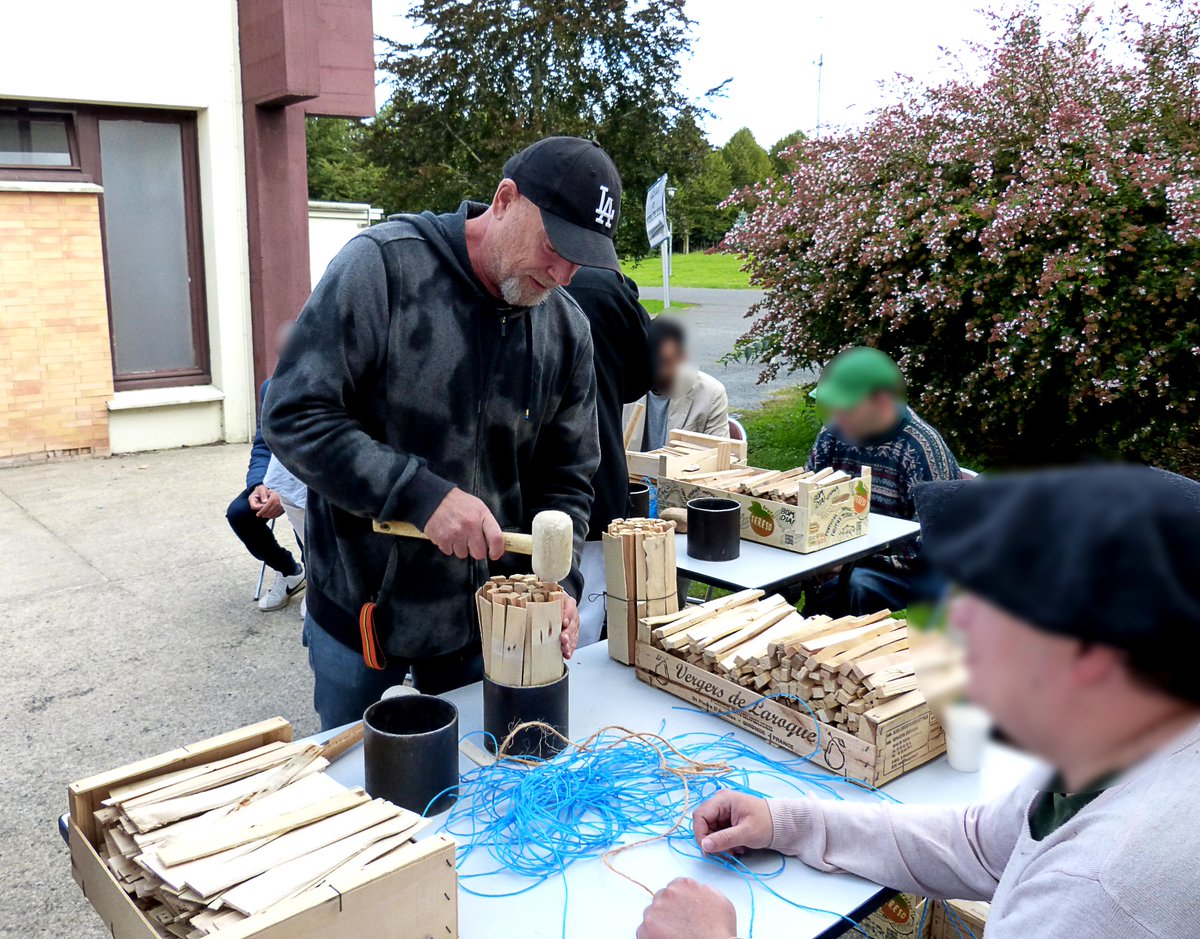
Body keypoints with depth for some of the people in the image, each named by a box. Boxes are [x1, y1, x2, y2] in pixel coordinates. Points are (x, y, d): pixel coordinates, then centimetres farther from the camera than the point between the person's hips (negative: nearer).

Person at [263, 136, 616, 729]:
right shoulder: (383, 264, -17)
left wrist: (558, 583, -13)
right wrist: (421, 496, -29)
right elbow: (293, 415, -21)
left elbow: (565, 478, 3)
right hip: (359, 612, -3)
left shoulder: (566, 329, -2)